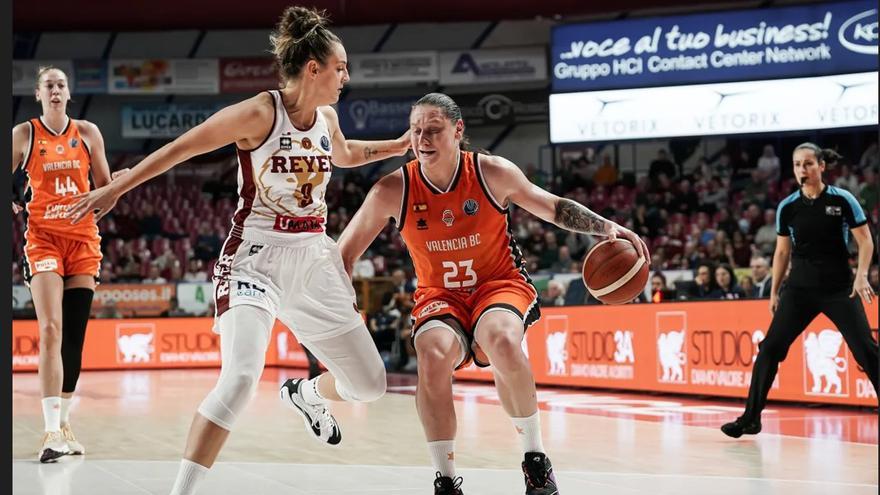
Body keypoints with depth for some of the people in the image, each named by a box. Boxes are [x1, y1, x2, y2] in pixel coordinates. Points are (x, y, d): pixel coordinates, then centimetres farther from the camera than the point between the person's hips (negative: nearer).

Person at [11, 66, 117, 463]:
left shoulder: (88, 133, 7)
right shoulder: (24, 134, 2)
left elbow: (105, 188, 12)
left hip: (83, 237, 3)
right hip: (43, 237, -3)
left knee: (75, 335, 4)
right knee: (51, 329, -16)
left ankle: (64, 422, 17)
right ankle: (51, 430, -20)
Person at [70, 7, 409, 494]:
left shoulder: (327, 118, 6)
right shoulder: (259, 114, -15)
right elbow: (180, 148, -10)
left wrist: (400, 145, 22)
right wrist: (115, 190, -11)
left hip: (313, 258, 7)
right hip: (256, 257, -7)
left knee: (369, 385, 8)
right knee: (241, 377, -28)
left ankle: (306, 394, 43)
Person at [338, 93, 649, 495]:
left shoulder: (492, 173, -11)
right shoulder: (393, 191, -11)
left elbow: (552, 207, 4)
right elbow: (344, 254, 1)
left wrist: (607, 228, -9)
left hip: (500, 283, -1)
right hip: (439, 295, 1)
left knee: (502, 342, -36)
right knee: (433, 356, -33)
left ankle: (535, 459, -16)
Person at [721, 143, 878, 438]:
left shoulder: (842, 200, -6)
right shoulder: (787, 207, 3)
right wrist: (774, 291, 11)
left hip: (839, 289, -3)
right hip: (799, 289, 3)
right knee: (770, 347, -4)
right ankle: (751, 418, 4)